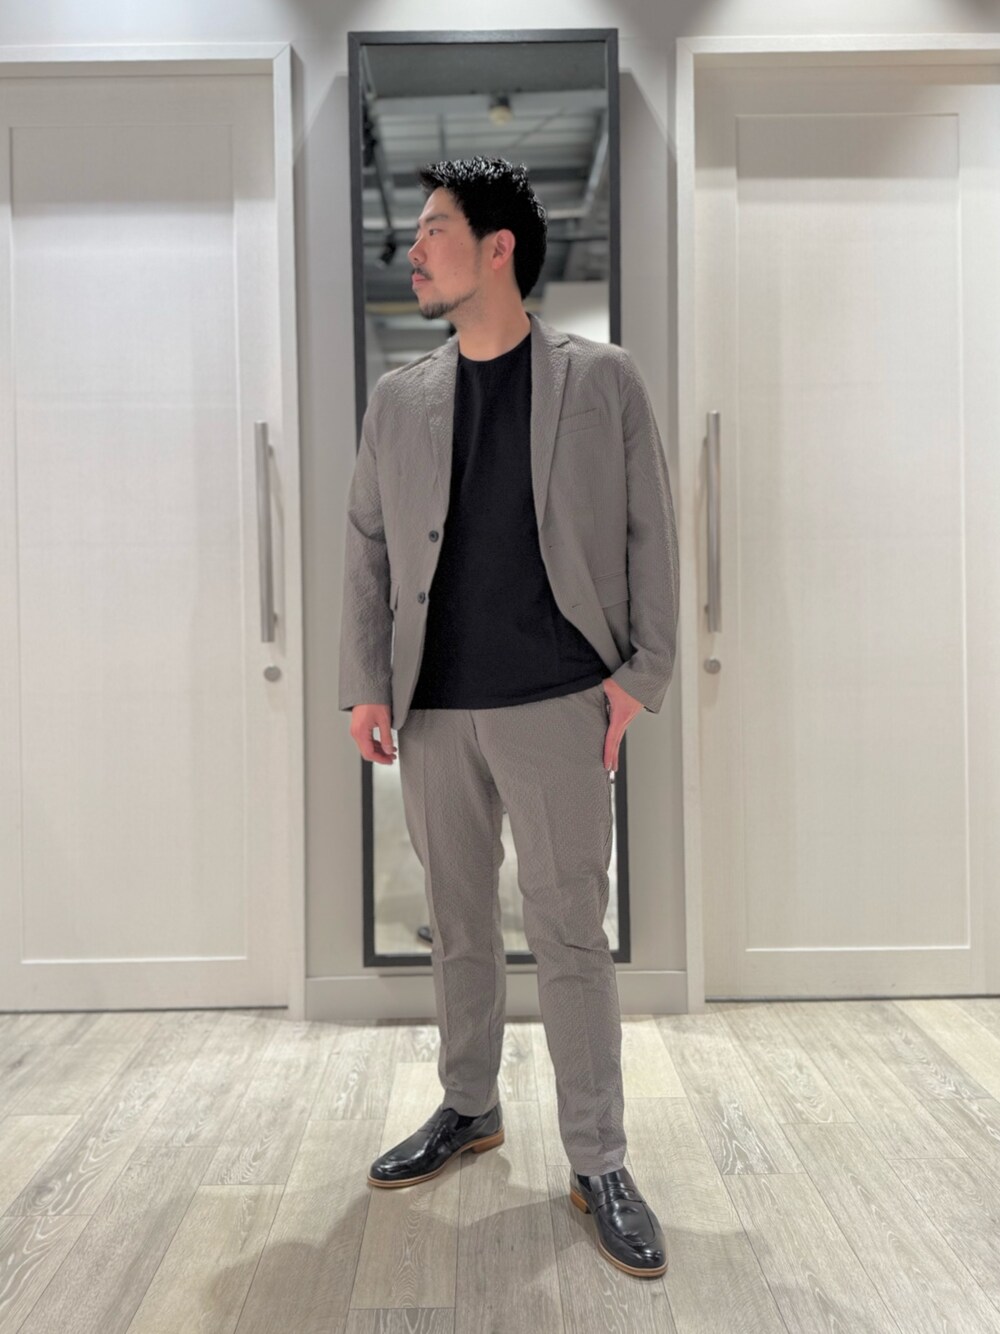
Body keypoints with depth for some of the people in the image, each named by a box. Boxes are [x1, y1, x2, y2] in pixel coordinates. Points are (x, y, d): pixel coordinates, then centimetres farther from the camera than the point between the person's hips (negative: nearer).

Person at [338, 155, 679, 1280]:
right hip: (431, 711, 4)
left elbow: (648, 534, 2)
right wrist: (364, 683, 1)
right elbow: (367, 550, 9)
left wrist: (640, 671, -5)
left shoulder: (601, 381, 2)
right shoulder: (397, 398, 11)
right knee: (458, 926, 14)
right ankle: (469, 1110, 33)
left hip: (557, 703, -3)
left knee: (569, 934, 1)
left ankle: (598, 1164, 16)